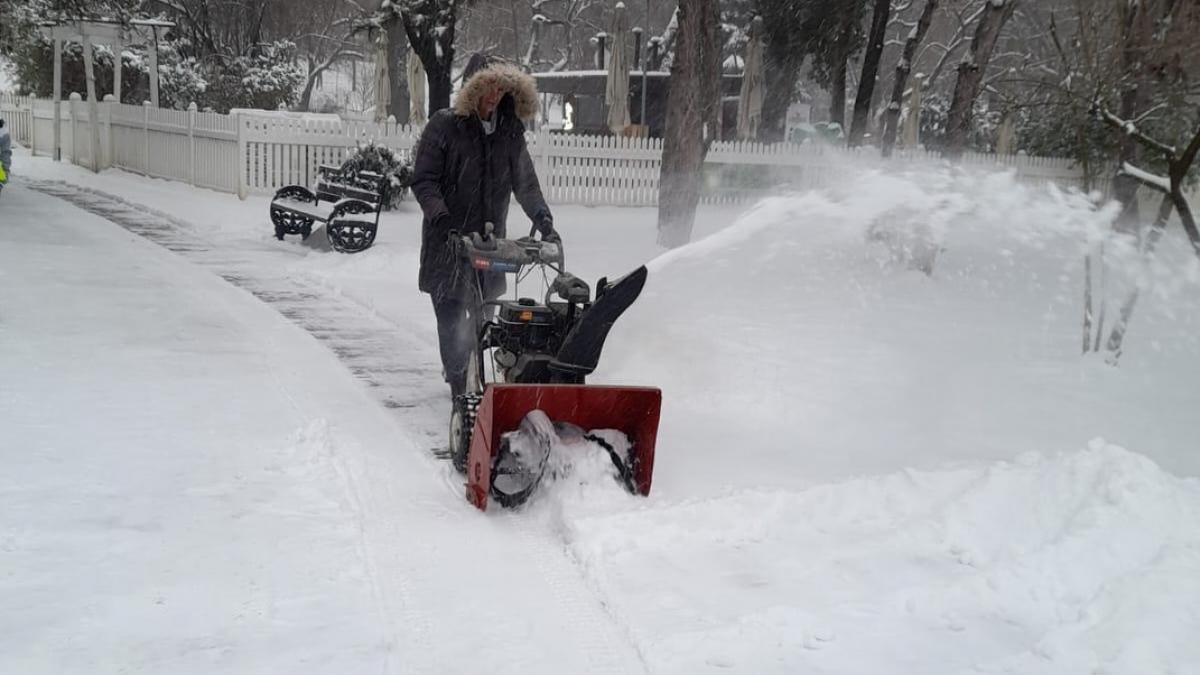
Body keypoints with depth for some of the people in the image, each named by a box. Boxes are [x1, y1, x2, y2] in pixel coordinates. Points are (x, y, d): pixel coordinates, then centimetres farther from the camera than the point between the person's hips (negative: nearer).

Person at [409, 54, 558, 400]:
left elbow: (525, 182, 14)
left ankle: (468, 371, 23)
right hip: (447, 239, -4)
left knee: (481, 312, 4)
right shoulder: (444, 125, -4)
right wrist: (440, 215, -22)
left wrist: (544, 221, 3)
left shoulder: (510, 132, 10)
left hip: (489, 239, 4)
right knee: (452, 313, -8)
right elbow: (423, 180, -6)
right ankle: (459, 383, -4)